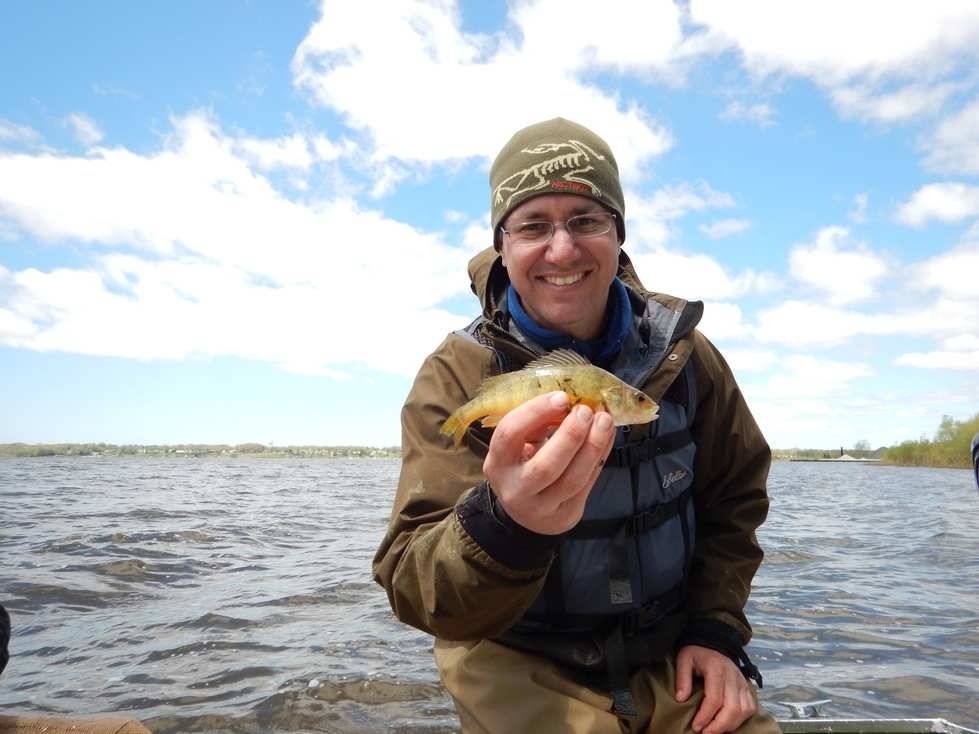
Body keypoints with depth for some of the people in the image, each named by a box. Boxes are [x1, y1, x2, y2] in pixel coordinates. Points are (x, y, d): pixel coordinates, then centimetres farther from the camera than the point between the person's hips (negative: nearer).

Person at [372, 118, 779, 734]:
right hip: (523, 670, -2)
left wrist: (717, 628, -2)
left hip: (672, 660, 3)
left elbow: (734, 500, 7)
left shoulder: (682, 353, -7)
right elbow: (418, 591, -25)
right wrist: (507, 524, -45)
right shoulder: (456, 376, -18)